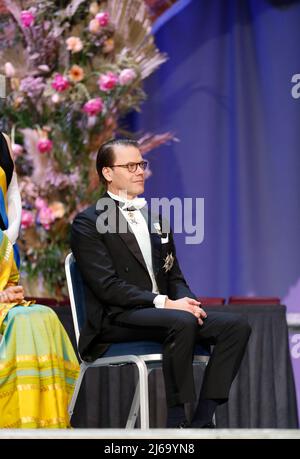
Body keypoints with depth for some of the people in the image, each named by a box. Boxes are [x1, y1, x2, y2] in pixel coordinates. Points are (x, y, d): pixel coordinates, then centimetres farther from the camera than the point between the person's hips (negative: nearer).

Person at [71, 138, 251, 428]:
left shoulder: (155, 217, 22)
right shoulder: (88, 223, -2)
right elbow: (107, 286, -13)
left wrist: (186, 301, -5)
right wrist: (163, 302, -21)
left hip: (164, 311, 7)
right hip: (116, 320, -7)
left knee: (236, 326, -14)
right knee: (182, 322, -35)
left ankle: (203, 420, -19)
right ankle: (177, 421, -27)